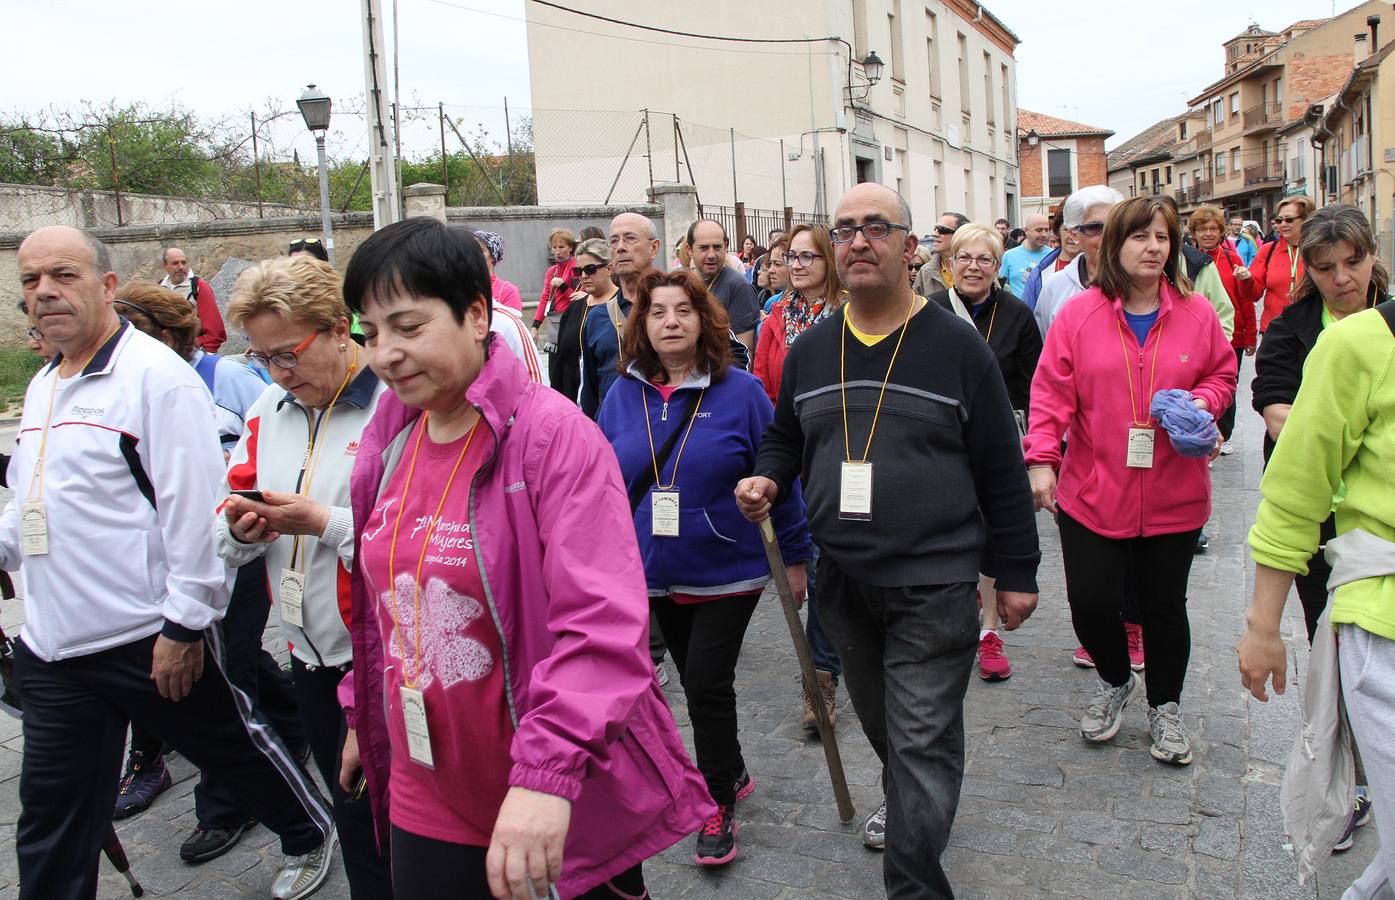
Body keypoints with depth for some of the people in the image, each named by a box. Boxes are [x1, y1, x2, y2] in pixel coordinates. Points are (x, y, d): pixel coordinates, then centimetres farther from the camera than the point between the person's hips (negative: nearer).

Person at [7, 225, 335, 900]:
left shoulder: (155, 374, -13)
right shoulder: (42, 386, 13)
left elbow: (192, 506, -19)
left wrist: (183, 623, -20)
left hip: (151, 639, -7)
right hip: (52, 645, 7)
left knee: (233, 746, 14)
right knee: (51, 826, 12)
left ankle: (310, 835, 39)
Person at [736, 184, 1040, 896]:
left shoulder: (957, 347, -6)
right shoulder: (810, 352, 5)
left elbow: (1001, 471, -3)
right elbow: (784, 438, 18)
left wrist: (1017, 573, -2)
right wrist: (765, 480, -4)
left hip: (933, 587, -4)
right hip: (842, 581, 5)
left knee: (921, 742, 0)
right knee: (880, 722, 23)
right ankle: (904, 802, 49)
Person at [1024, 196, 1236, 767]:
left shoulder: (1196, 313, 2)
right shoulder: (1079, 314, -3)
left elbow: (1223, 374, 14)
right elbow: (1052, 391, -5)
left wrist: (1203, 401, -8)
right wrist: (1041, 457, -13)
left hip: (1173, 498, 1)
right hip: (1092, 494, -1)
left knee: (1164, 604, 11)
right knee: (1090, 601, 0)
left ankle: (1165, 706, 34)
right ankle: (1116, 681, 32)